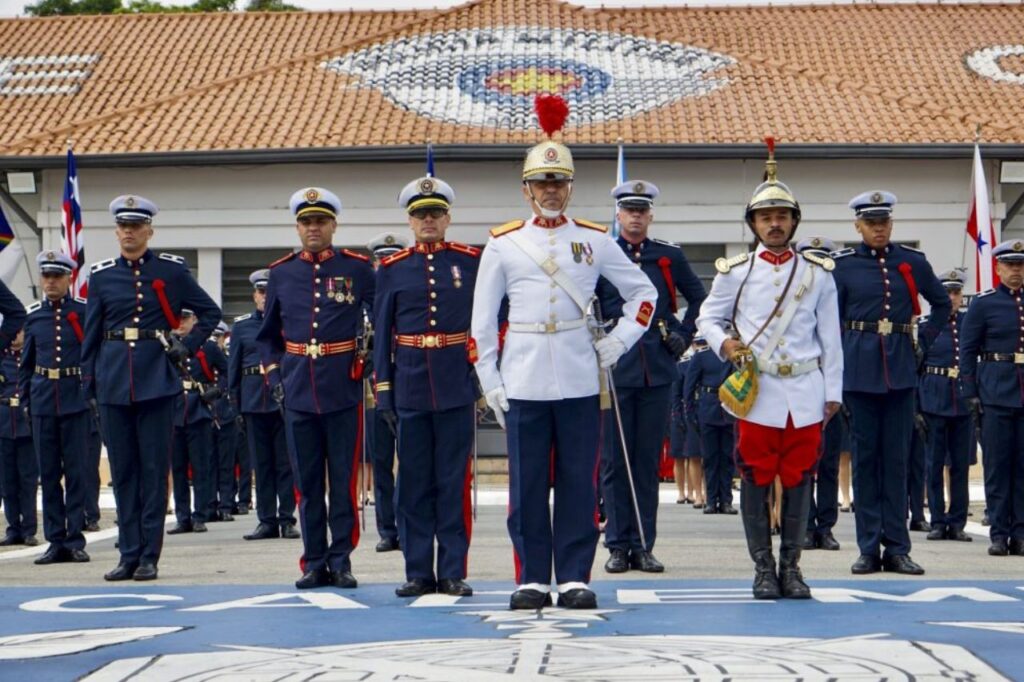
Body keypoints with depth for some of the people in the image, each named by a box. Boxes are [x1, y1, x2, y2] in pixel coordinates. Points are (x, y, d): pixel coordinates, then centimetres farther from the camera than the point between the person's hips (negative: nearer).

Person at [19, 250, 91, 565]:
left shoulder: (85, 311, -1)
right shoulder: (33, 315, 8)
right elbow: (26, 363, 14)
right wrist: (25, 400, 10)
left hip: (77, 401, -3)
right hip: (43, 403, 3)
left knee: (76, 471, -1)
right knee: (49, 473, 5)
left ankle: (75, 540, 4)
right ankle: (56, 541, 10)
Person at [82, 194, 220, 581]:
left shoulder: (171, 270, 3)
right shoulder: (101, 275, 9)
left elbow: (210, 312, 11)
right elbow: (91, 333, 12)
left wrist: (188, 347, -1)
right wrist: (88, 382, 8)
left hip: (156, 379, -2)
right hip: (113, 381, 2)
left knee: (154, 468, -1)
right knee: (123, 470, 5)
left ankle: (149, 556, 3)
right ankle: (129, 554, 10)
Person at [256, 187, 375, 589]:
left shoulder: (358, 269, 1)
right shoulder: (281, 274, 9)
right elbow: (267, 334, 18)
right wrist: (274, 374, 7)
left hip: (343, 393, -2)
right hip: (298, 393, 3)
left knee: (344, 481, 1)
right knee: (307, 483, 6)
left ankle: (341, 560, 8)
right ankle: (314, 563, 12)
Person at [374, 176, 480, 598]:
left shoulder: (472, 262, 4)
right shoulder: (392, 269, 7)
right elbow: (382, 333, 7)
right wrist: (383, 390, 2)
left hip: (457, 389, -1)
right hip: (410, 389, 1)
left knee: (455, 482, 0)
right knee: (414, 483, 4)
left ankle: (453, 572, 5)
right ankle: (419, 572, 10)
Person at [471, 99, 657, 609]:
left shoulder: (594, 241, 8)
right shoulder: (503, 245, 7)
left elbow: (643, 293, 16)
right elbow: (482, 319, 7)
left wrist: (620, 341, 3)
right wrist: (489, 381, 2)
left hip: (580, 382, 0)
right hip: (524, 385, 0)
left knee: (579, 484, 1)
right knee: (527, 485, 1)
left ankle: (574, 578, 7)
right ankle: (532, 579, 7)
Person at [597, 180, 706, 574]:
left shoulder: (669, 257, 9)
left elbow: (700, 299, 20)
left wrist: (684, 335, 9)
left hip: (658, 372, 2)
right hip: (614, 371, -2)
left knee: (649, 460, 4)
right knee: (615, 461, 0)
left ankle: (644, 546, 8)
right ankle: (618, 545, 5)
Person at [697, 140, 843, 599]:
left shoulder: (818, 273, 8)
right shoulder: (734, 272, 5)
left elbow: (830, 337, 9)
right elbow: (708, 319, 13)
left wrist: (833, 392, 6)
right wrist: (724, 343, -9)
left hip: (805, 392, 1)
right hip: (755, 393, -1)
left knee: (799, 478, 4)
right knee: (757, 479, 0)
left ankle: (791, 566, 11)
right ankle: (763, 568, 7)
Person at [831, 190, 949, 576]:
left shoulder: (912, 263, 6)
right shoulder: (843, 266, 2)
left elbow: (942, 304, 19)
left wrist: (924, 340, 8)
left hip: (900, 369, 1)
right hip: (859, 370, -1)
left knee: (897, 458, 3)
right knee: (865, 457, 2)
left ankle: (897, 548, 5)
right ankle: (869, 548, 5)